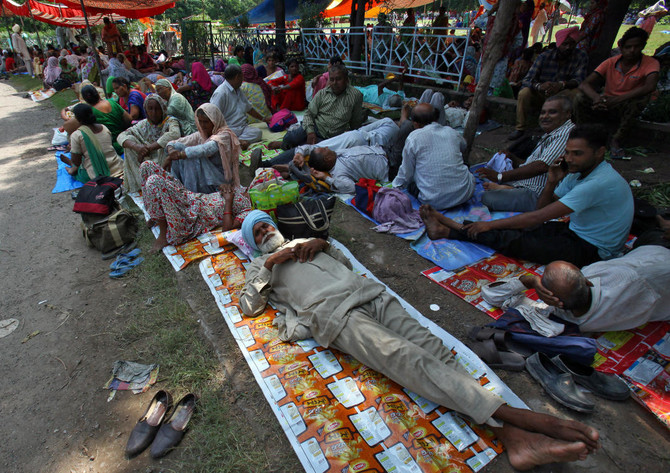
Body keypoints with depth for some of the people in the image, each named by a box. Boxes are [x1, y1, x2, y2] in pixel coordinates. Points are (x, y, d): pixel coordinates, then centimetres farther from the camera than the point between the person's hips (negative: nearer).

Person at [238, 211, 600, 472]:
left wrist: (323, 244, 16)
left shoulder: (302, 242, 36)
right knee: (409, 359, -25)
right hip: (332, 313, -5)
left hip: (365, 292, 6)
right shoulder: (261, 265, 25)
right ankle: (517, 416, -33)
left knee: (431, 347, -17)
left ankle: (513, 437, -25)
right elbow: (249, 305, 9)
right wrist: (269, 263, 3)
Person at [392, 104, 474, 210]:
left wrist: (395, 186, 19)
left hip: (436, 202, -5)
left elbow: (406, 175, 0)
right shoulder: (451, 131, 6)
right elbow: (463, 146, 32)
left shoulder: (413, 137, -7)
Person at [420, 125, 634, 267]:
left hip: (590, 251, -8)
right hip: (576, 232, 8)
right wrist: (551, 182, -13)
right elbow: (542, 210, 5)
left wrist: (491, 224, -25)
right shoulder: (580, 173, 3)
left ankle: (447, 231, -13)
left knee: (511, 240, -18)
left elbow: (539, 217, -29)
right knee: (517, 226, -6)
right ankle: (457, 226, -4)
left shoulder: (600, 182, -26)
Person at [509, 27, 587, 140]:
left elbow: (579, 80, -18)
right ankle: (521, 128, -16)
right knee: (524, 92, -29)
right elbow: (526, 80, -20)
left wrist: (562, 84, -42)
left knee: (577, 93, -31)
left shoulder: (581, 57, -6)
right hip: (541, 95, 0)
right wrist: (539, 86, -43)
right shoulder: (545, 56, -11)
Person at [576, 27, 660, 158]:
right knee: (581, 98, -24)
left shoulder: (650, 63, -7)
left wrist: (616, 100, -40)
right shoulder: (610, 63, -2)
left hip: (625, 110, -1)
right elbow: (584, 84, -15)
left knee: (642, 99, -33)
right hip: (605, 108, 1)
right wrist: (596, 97, -38)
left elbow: (650, 86, -27)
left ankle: (616, 140, -22)